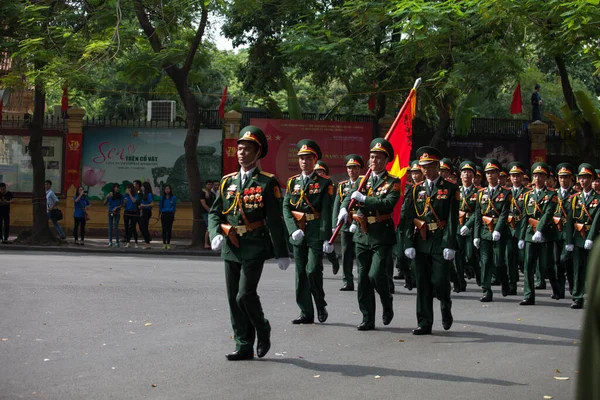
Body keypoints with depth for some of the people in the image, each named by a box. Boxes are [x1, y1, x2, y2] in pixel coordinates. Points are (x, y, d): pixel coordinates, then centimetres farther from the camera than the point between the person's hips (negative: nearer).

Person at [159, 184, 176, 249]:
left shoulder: (173, 198, 1)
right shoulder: (162, 198, 7)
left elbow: (174, 207, 4)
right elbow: (160, 206, 11)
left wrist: (174, 216, 3)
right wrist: (159, 215, 10)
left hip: (170, 214, -1)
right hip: (164, 214, 1)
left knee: (169, 229, 0)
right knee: (164, 229, -1)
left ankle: (168, 243, 6)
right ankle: (164, 243, 3)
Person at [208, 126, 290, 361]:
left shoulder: (267, 182, -4)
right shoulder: (227, 182, 11)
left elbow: (275, 220, -6)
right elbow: (214, 212, 13)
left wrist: (281, 253, -8)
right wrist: (215, 234, -7)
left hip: (254, 247, -6)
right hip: (230, 247, 6)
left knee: (245, 295, -14)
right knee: (234, 299, 6)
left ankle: (262, 330, 13)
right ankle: (244, 346, 14)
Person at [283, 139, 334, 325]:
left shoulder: (324, 183, -1)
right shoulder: (293, 182, 11)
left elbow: (326, 212, -8)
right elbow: (286, 207, 4)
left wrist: (327, 238, -14)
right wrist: (293, 230, -11)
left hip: (316, 233, -4)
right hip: (298, 233, 4)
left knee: (313, 270, -13)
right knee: (301, 273, 6)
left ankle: (320, 304, 11)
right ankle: (306, 313, 13)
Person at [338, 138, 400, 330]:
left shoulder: (393, 183, -2)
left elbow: (388, 204, -17)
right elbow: (349, 198, 4)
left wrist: (363, 199, -20)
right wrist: (344, 209, -17)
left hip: (382, 237, -5)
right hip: (362, 235, 5)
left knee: (376, 275, -14)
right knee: (363, 278, 5)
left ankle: (387, 302, 16)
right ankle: (367, 319, 12)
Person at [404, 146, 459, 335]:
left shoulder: (450, 189, 0)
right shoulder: (416, 190, 11)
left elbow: (452, 219, -6)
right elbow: (409, 217, 6)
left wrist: (449, 245, -13)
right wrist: (408, 243, -3)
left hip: (440, 243, -3)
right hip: (420, 242, 4)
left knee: (439, 281, -6)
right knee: (422, 284, 3)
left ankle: (446, 309, 24)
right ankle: (424, 323, 7)